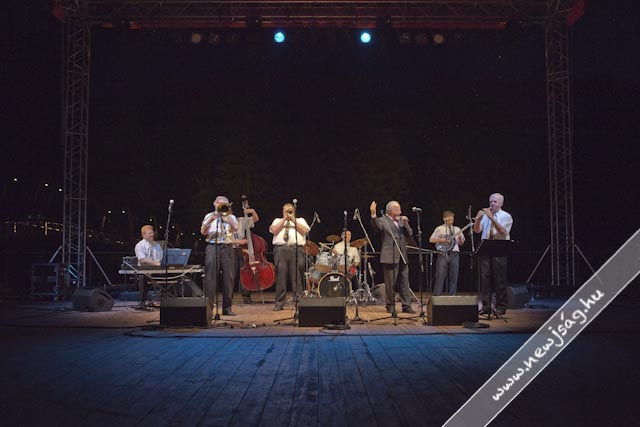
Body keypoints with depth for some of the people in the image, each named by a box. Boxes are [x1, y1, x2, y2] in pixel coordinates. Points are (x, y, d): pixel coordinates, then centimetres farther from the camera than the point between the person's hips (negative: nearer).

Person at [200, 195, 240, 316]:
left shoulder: (231, 217, 17)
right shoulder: (209, 216, 16)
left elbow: (235, 228, -3)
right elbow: (203, 231, 3)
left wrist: (227, 214, -6)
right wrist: (210, 220, -10)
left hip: (227, 248, 1)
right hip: (212, 247, -1)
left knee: (228, 278, -1)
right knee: (210, 277, -7)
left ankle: (227, 307, 5)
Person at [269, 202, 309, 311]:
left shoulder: (300, 220, 22)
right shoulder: (277, 220, 23)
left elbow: (304, 231, 2)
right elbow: (274, 231, 3)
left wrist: (293, 220, 2)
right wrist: (284, 219, 3)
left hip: (297, 250, 0)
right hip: (280, 249, 1)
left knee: (297, 277, -7)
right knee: (281, 276, -4)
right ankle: (279, 303, 1)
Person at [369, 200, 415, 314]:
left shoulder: (401, 220, 16)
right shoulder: (383, 220, -4)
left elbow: (410, 233, 12)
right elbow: (377, 227, -26)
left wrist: (405, 224, -6)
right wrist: (373, 214, -42)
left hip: (402, 256, 6)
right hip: (390, 257, -6)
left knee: (404, 282, 7)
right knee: (390, 283, 1)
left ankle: (406, 306, 12)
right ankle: (390, 306, 12)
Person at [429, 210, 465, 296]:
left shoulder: (457, 229, 16)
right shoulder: (439, 229, 6)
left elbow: (461, 243, 17)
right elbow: (431, 240, 2)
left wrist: (460, 237, -3)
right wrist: (441, 240, -11)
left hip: (454, 254, 4)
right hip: (443, 254, -4)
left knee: (454, 277, 3)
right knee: (440, 276, -8)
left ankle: (452, 296, 10)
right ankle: (436, 296, -6)